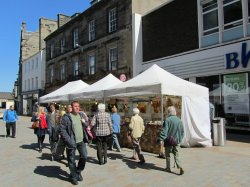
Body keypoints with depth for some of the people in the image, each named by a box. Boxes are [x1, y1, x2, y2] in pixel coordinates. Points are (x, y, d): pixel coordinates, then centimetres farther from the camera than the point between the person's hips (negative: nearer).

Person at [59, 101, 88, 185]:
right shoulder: (67, 117, -11)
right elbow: (62, 129, -14)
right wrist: (69, 140, -19)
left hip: (81, 141, 6)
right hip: (72, 142, -5)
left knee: (84, 156, 6)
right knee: (72, 160, 6)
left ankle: (78, 171, 31)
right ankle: (73, 176, 26)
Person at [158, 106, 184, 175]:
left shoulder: (167, 120, -14)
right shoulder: (179, 120, 4)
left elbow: (164, 131, -19)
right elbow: (182, 132, 12)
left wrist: (160, 139, -17)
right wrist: (180, 139, 22)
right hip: (177, 141, 4)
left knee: (167, 155, 13)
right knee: (176, 155, 13)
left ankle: (168, 168, 22)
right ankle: (180, 167, -3)